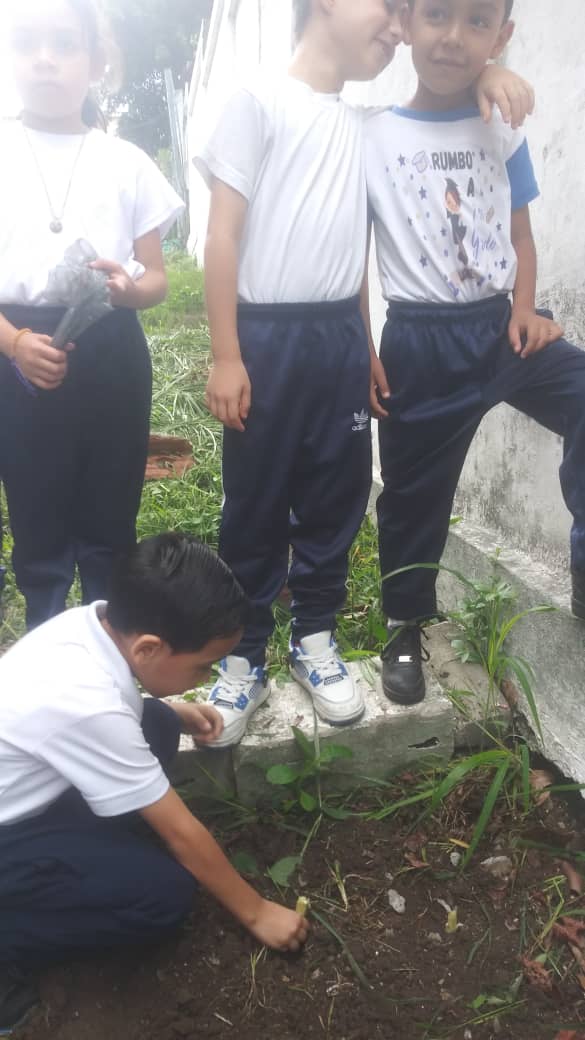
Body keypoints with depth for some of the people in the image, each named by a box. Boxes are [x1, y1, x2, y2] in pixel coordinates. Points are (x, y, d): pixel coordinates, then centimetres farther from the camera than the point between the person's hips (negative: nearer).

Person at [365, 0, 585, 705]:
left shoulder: (503, 133, 7)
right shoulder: (372, 138, -1)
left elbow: (519, 235, 13)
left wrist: (525, 309, -4)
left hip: (500, 323, 3)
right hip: (421, 341, -2)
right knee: (415, 492, 7)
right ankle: (405, 628, 28)